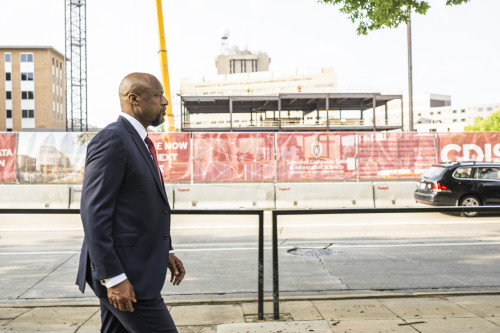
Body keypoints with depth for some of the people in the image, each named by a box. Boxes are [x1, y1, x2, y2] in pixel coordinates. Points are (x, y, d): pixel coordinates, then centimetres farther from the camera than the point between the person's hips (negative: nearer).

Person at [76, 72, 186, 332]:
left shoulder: (139, 142, 15)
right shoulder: (111, 139, -16)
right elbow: (94, 213, -21)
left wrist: (165, 251, 15)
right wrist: (113, 278, -22)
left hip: (136, 269, 10)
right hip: (122, 274, -10)